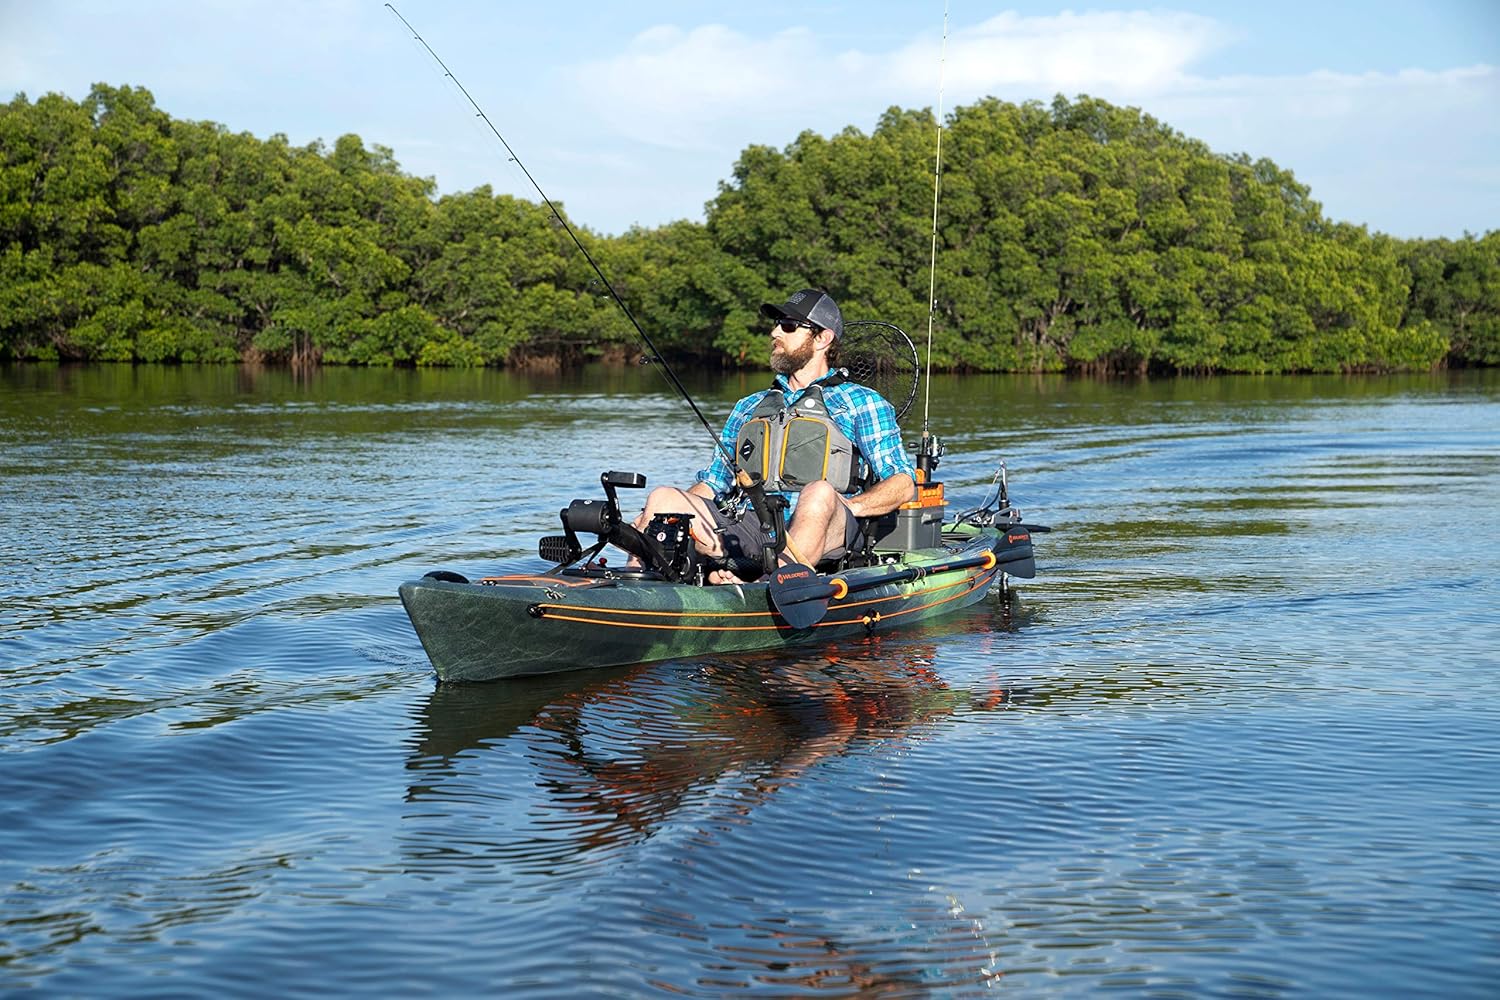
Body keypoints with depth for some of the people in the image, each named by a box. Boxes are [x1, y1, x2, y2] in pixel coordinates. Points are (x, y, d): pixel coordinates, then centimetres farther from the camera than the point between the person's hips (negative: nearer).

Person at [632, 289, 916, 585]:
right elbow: (711, 485, 26)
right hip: (747, 524, 4)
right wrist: (652, 517, 5)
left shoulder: (859, 402, 15)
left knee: (819, 493, -38)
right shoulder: (750, 407, 30)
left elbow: (903, 482, 5)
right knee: (663, 497, -17)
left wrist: (849, 507, -16)